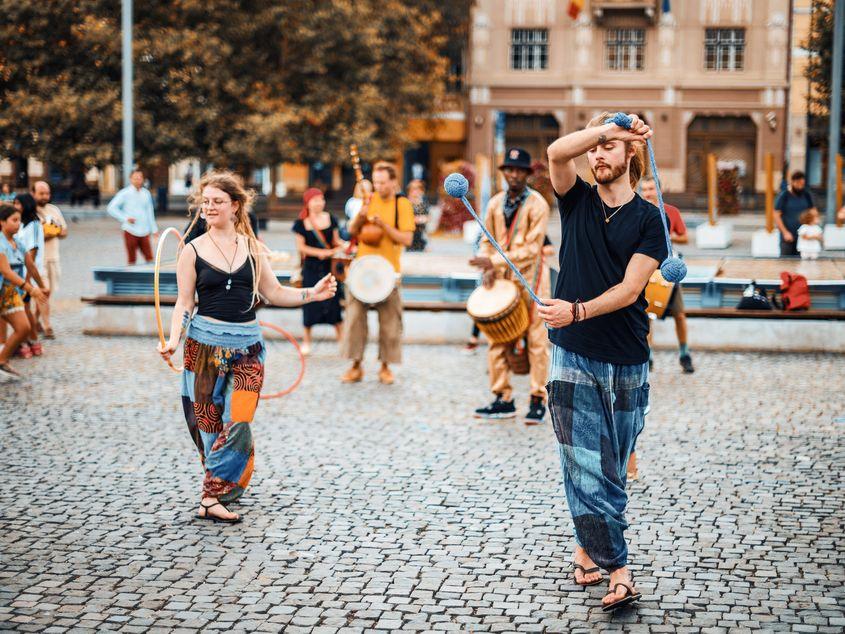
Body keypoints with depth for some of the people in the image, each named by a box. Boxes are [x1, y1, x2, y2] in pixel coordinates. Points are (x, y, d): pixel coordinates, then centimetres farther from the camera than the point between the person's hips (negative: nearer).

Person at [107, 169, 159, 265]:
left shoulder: (146, 193, 10)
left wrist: (154, 229, 16)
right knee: (132, 259, 1)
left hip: (144, 232, 4)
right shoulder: (125, 193, -4)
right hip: (130, 231, -4)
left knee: (149, 257, 0)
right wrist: (125, 218, -11)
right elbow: (111, 208, -6)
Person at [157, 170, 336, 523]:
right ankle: (215, 496, 10)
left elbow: (273, 293, 13)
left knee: (239, 421, -10)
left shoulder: (251, 247, 9)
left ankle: (213, 495, -3)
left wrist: (312, 294, 2)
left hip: (247, 345, 2)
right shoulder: (193, 251, 2)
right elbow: (185, 303, 2)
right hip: (205, 342, -2)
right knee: (209, 423, 0)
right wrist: (173, 339, -11)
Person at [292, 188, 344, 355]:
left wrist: (339, 248, -7)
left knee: (333, 302, -2)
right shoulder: (301, 223, 0)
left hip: (329, 266, 1)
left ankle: (342, 339, 3)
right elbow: (301, 246, -2)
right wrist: (319, 252, -13)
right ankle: (306, 341, 15)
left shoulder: (330, 219, 6)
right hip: (311, 267, -1)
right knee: (310, 302, 2)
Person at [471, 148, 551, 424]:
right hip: (502, 278, 6)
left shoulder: (537, 204, -9)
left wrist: (495, 261, -21)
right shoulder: (495, 203, 9)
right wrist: (488, 268, -5)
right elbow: (487, 240, 14)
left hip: (530, 278, -5)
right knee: (498, 339, 5)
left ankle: (538, 401, 4)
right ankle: (503, 400, 11)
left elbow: (532, 249, -15)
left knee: (536, 339, -1)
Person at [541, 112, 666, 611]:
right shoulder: (578, 201, 7)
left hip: (627, 362, 1)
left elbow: (630, 289, -9)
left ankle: (587, 549, 27)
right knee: (586, 467, -7)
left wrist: (577, 311, -21)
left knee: (614, 468, 9)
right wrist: (610, 126, -16)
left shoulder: (649, 218, 2)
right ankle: (618, 572, -5)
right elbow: (557, 152, -14)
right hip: (573, 357, 0)